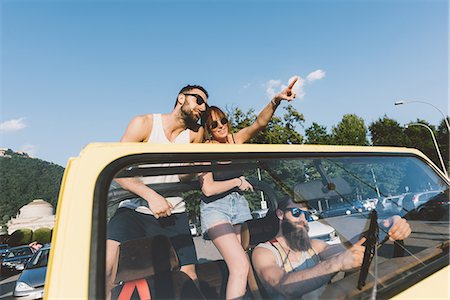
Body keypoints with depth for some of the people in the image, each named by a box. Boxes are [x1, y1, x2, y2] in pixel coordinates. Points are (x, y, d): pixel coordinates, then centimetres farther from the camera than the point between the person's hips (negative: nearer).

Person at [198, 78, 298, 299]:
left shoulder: (235, 139, 3)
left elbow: (260, 123, -13)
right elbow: (208, 189, -15)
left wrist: (276, 100, -28)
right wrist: (237, 182, -8)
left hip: (239, 205, 5)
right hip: (215, 208, -4)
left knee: (238, 264, 0)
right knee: (240, 264, -18)